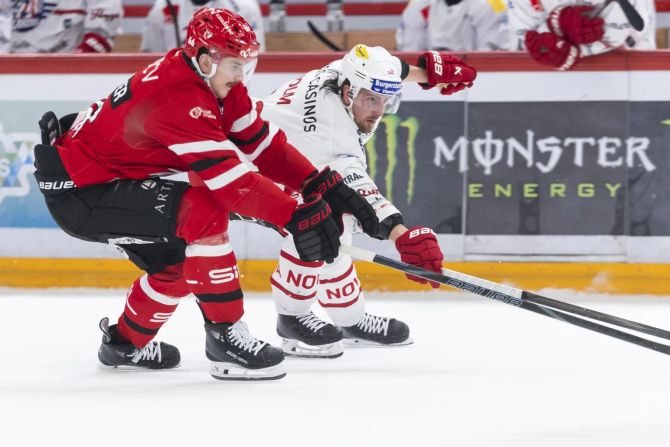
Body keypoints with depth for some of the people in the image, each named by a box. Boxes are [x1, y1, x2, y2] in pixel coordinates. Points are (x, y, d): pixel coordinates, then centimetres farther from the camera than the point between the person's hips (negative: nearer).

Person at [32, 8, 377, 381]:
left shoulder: (218, 85, 1)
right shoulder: (178, 98, -29)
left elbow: (264, 144, 3)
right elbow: (231, 178, -34)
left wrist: (326, 187, -6)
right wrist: (298, 217, -35)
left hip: (107, 177, 11)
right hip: (77, 193, -11)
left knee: (181, 260, 21)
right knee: (204, 212, -25)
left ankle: (126, 342, 40)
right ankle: (226, 337, -18)